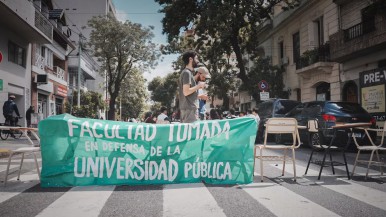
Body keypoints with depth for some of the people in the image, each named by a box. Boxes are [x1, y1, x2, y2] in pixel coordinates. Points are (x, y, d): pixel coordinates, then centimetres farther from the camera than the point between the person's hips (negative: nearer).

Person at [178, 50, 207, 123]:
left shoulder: (188, 72, 19)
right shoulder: (187, 73, -11)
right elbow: (186, 92, -20)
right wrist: (199, 86, -10)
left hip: (189, 107, 10)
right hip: (189, 108, -10)